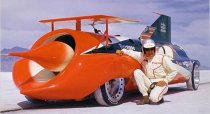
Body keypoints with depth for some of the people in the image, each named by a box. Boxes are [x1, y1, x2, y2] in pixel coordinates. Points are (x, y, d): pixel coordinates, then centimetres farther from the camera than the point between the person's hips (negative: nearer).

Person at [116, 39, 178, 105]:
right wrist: (122, 51, -18)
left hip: (160, 84, -5)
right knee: (137, 72, -17)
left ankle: (159, 96, 8)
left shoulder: (162, 58, -5)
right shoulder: (142, 57, 3)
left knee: (154, 98, -33)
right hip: (149, 84, 5)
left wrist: (165, 81, -8)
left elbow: (174, 71, 0)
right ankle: (145, 97, -14)